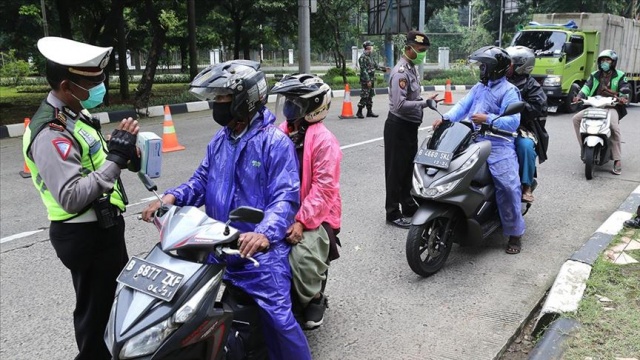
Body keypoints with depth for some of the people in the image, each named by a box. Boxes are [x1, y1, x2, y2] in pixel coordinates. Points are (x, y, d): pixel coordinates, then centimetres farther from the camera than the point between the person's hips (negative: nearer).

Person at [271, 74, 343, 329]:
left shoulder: (323, 140, -12)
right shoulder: (282, 134, 9)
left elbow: (324, 187, -19)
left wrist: (302, 221, -25)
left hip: (315, 215, -6)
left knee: (301, 256, -29)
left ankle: (314, 298, 5)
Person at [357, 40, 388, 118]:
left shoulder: (369, 57, 14)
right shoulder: (363, 57, -15)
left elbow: (375, 66, 24)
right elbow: (363, 70, -20)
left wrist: (384, 69, 22)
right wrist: (367, 80, -23)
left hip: (371, 80, 9)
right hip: (366, 80, -9)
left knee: (370, 96, 11)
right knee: (364, 97, -6)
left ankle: (369, 112, 17)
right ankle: (359, 112, 2)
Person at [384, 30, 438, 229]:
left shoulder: (412, 68, 11)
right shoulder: (401, 72, -20)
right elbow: (399, 104, -28)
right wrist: (425, 103, -27)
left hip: (410, 125, 10)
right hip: (399, 126, -10)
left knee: (408, 167, 19)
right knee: (396, 170, -1)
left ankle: (408, 205, 33)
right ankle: (393, 213, 9)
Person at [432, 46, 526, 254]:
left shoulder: (509, 91, -2)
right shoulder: (478, 87, 21)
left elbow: (513, 122, -12)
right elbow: (463, 106, 8)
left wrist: (488, 119, -23)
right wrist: (446, 118, -9)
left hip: (498, 145, -7)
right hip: (474, 142, 7)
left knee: (507, 186, -16)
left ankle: (515, 233, -1)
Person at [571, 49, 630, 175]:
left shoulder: (619, 75, 6)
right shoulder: (594, 75, 14)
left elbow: (625, 89, -4)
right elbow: (587, 87, 0)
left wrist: (623, 97, -27)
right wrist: (580, 96, -20)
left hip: (611, 107, -4)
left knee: (614, 127, -30)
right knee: (576, 118, -14)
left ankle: (618, 161, -27)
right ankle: (583, 146, -4)